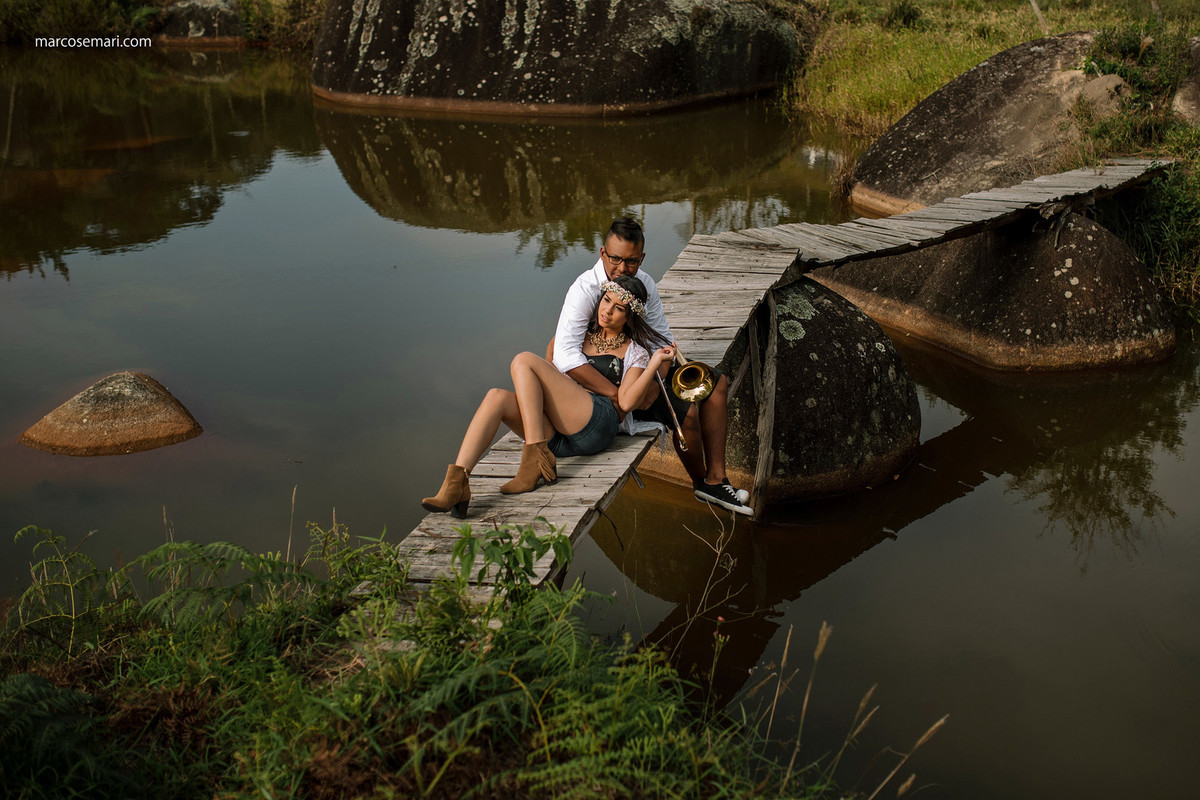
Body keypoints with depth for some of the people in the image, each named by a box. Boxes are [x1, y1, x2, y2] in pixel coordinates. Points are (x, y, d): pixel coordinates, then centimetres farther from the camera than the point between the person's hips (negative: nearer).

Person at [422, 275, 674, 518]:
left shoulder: (634, 352, 14)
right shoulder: (583, 334, 29)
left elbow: (626, 402, -3)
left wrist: (655, 363, -9)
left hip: (597, 423, -5)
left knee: (524, 361, -17)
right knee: (497, 397, -24)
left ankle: (535, 456, -28)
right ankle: (456, 482, -42)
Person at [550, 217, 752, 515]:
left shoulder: (644, 283, -1)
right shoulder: (584, 290, -23)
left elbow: (663, 338, 5)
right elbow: (565, 356, -32)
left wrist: (657, 379, -17)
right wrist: (617, 395, -36)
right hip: (605, 380, -8)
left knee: (717, 384, 3)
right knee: (686, 411, -23)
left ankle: (716, 478, 2)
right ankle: (700, 482, 5)